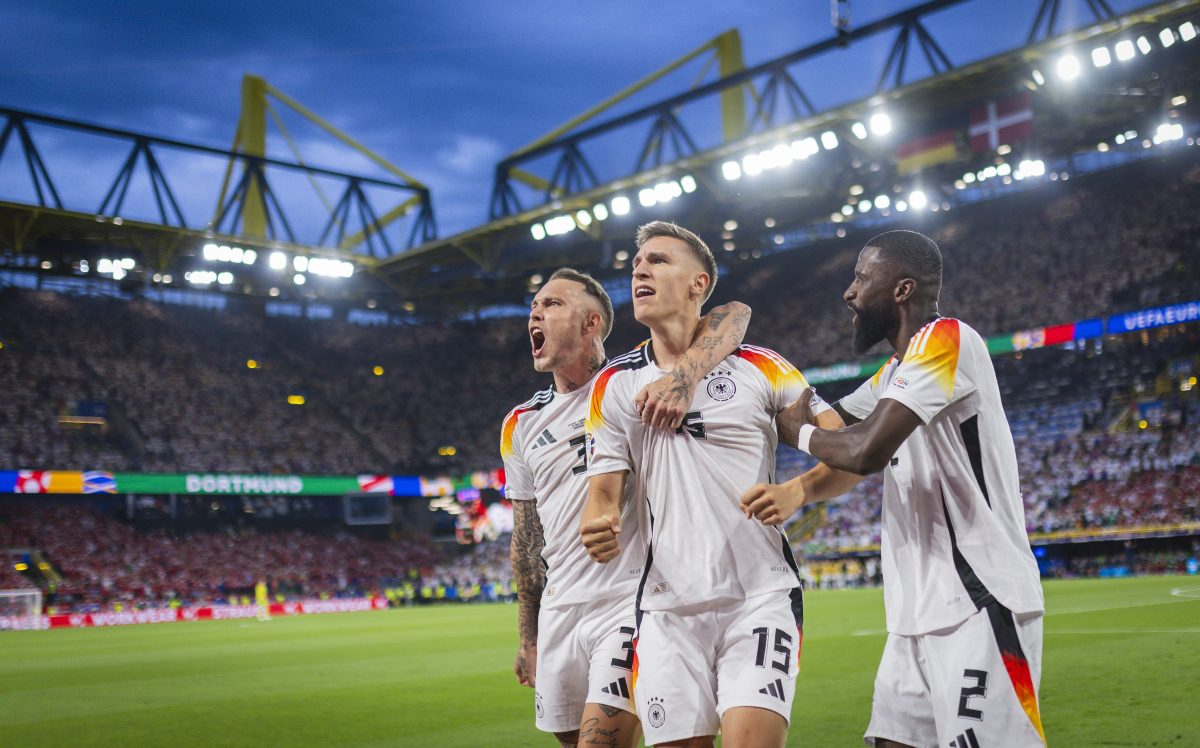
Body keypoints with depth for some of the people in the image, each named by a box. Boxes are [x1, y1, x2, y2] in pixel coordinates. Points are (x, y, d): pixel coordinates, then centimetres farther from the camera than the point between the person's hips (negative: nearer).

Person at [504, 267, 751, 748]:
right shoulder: (521, 426, 13)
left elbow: (734, 315, -18)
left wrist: (681, 377, -36)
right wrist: (528, 638, 18)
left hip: (631, 601, -6)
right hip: (559, 612, 6)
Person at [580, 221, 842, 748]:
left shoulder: (759, 368, 1)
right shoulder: (614, 385, 8)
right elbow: (604, 492, 6)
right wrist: (601, 529, -17)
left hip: (760, 598, -2)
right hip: (668, 607, 3)